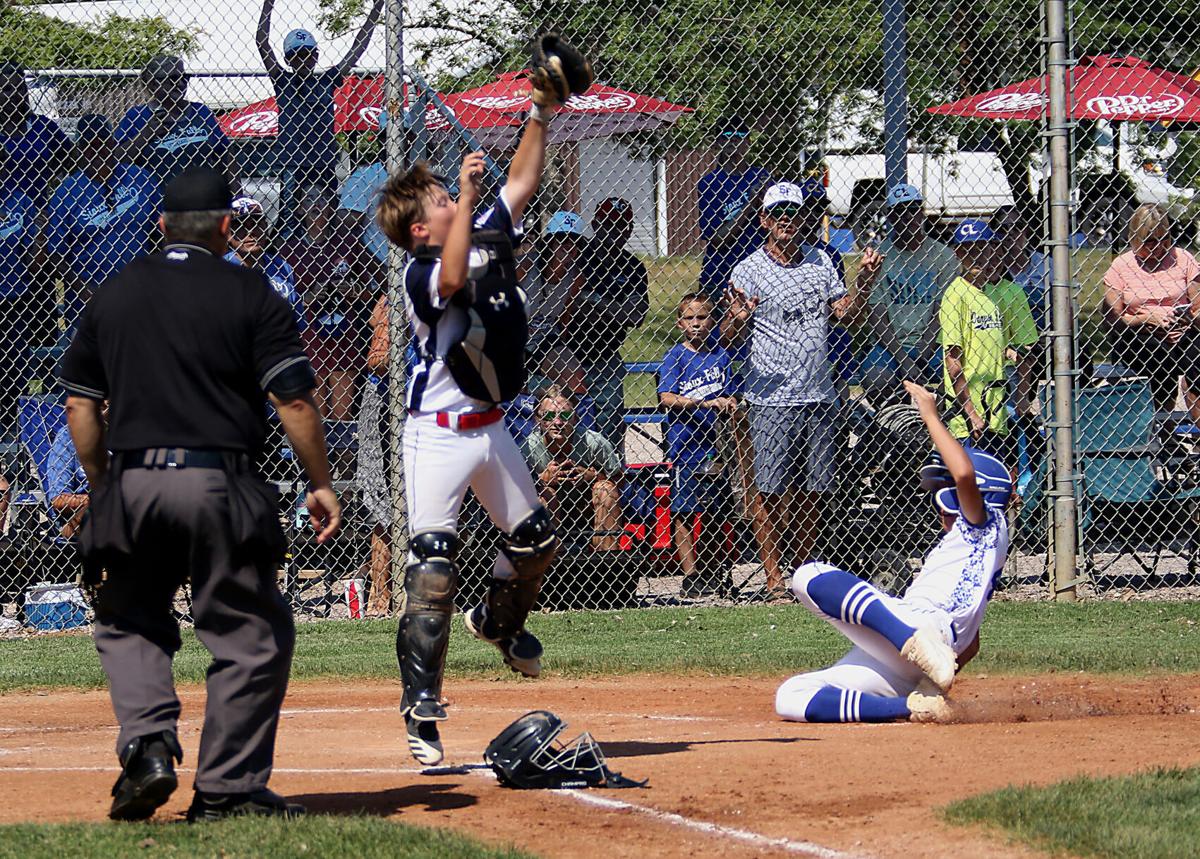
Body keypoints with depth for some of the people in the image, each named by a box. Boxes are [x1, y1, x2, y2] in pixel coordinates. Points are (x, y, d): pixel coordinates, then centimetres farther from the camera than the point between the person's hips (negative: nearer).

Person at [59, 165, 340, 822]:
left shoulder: (112, 295, 10)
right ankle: (226, 788, 3)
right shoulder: (249, 294, -1)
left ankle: (147, 743, -3)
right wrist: (320, 485, 1)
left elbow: (80, 406, 11)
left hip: (131, 484, 3)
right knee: (251, 636, 6)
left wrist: (101, 491, 19)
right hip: (221, 484, -3)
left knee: (127, 625, 19)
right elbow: (293, 400, -6)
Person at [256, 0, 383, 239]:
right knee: (287, 225, -9)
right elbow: (262, 44, 2)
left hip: (324, 164, 2)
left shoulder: (326, 80, 12)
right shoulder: (283, 82, 7)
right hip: (291, 165, -2)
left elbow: (357, 50, 13)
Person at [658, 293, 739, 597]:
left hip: (714, 444, 3)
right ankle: (690, 576, 1)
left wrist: (728, 406, -13)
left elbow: (731, 396, 11)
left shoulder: (720, 355, 10)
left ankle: (714, 573, 21)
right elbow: (667, 397, -12)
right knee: (683, 513, -3)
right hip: (684, 443, -3)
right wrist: (703, 403, -25)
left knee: (713, 512, 11)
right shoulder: (675, 356, -1)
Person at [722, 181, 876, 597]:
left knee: (811, 492, 9)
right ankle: (773, 579, 1)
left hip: (820, 398, 4)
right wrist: (737, 317, -30)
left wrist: (864, 282, -4)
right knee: (773, 494, -4)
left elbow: (845, 313, 13)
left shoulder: (820, 262, 10)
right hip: (772, 401, -4)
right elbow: (728, 338, -8)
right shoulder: (749, 271, -5)